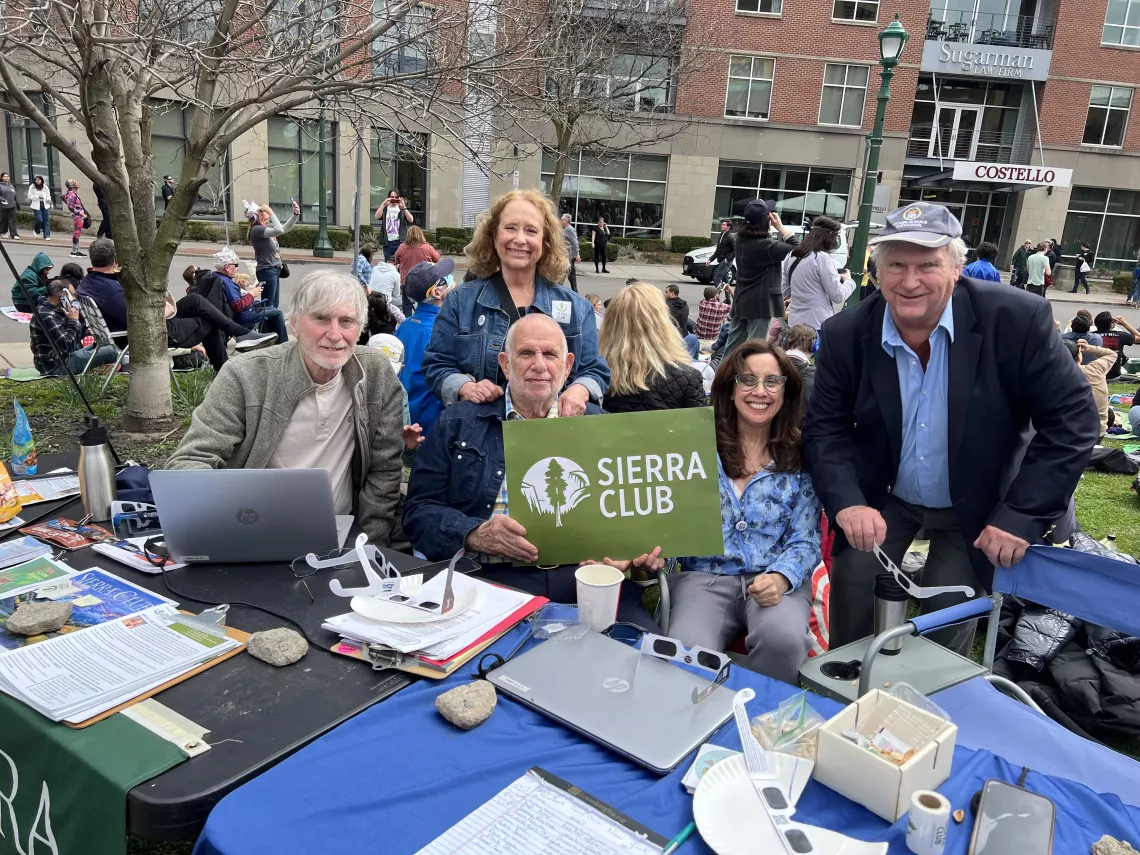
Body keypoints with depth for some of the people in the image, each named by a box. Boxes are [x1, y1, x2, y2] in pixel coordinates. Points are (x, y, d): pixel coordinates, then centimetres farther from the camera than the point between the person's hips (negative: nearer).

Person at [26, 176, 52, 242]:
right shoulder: (32, 187, -1)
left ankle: (47, 236, 3)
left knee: (46, 221, -2)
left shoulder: (45, 187, 5)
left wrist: (48, 199, -8)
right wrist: (37, 197, -14)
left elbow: (48, 195, 14)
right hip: (36, 206, -2)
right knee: (40, 220, -11)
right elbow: (29, 196, 0)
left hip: (45, 206, 2)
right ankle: (37, 230, 21)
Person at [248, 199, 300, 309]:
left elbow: (286, 228, 18)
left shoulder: (267, 226, 10)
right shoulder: (256, 229, -16)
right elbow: (279, 230, -28)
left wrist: (295, 213, 7)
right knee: (268, 306, -8)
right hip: (267, 271, -10)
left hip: (274, 270, 10)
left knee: (274, 305, 13)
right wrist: (271, 212, -22)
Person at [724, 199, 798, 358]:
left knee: (733, 343, 14)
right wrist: (780, 226, -11)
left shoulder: (741, 240, 4)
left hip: (741, 302, 8)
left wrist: (776, 228, -1)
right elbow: (797, 248, -13)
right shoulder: (766, 246, -20)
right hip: (760, 303, -8)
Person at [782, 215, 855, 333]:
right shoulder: (822, 258, -13)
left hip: (795, 322, 8)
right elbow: (838, 296, -10)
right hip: (818, 324, -7)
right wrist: (848, 280, 9)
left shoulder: (791, 257, 8)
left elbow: (785, 291, 18)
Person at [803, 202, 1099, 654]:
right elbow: (824, 428, -10)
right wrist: (847, 500, -27)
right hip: (882, 498, 2)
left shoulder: (1016, 319, -22)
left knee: (946, 625, 4)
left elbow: (1071, 418, -17)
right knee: (851, 587, -2)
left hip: (976, 510, -1)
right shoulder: (846, 334, -15)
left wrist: (1023, 515, -22)